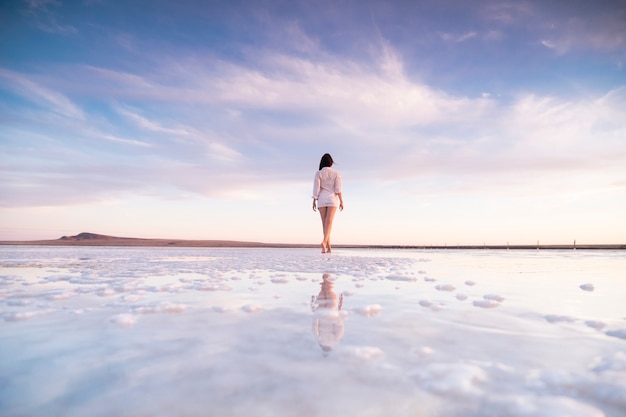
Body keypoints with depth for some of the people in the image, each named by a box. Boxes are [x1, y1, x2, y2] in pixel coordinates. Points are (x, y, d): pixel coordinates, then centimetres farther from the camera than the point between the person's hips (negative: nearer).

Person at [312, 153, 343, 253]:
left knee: (325, 223, 7)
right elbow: (338, 189, -5)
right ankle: (324, 242, -35)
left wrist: (314, 201, -2)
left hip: (321, 199, 1)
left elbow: (316, 188, -5)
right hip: (332, 199, -1)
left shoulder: (318, 173, 1)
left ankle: (328, 247, 6)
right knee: (329, 222, -12)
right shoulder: (336, 173, 2)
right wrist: (341, 201, -1)